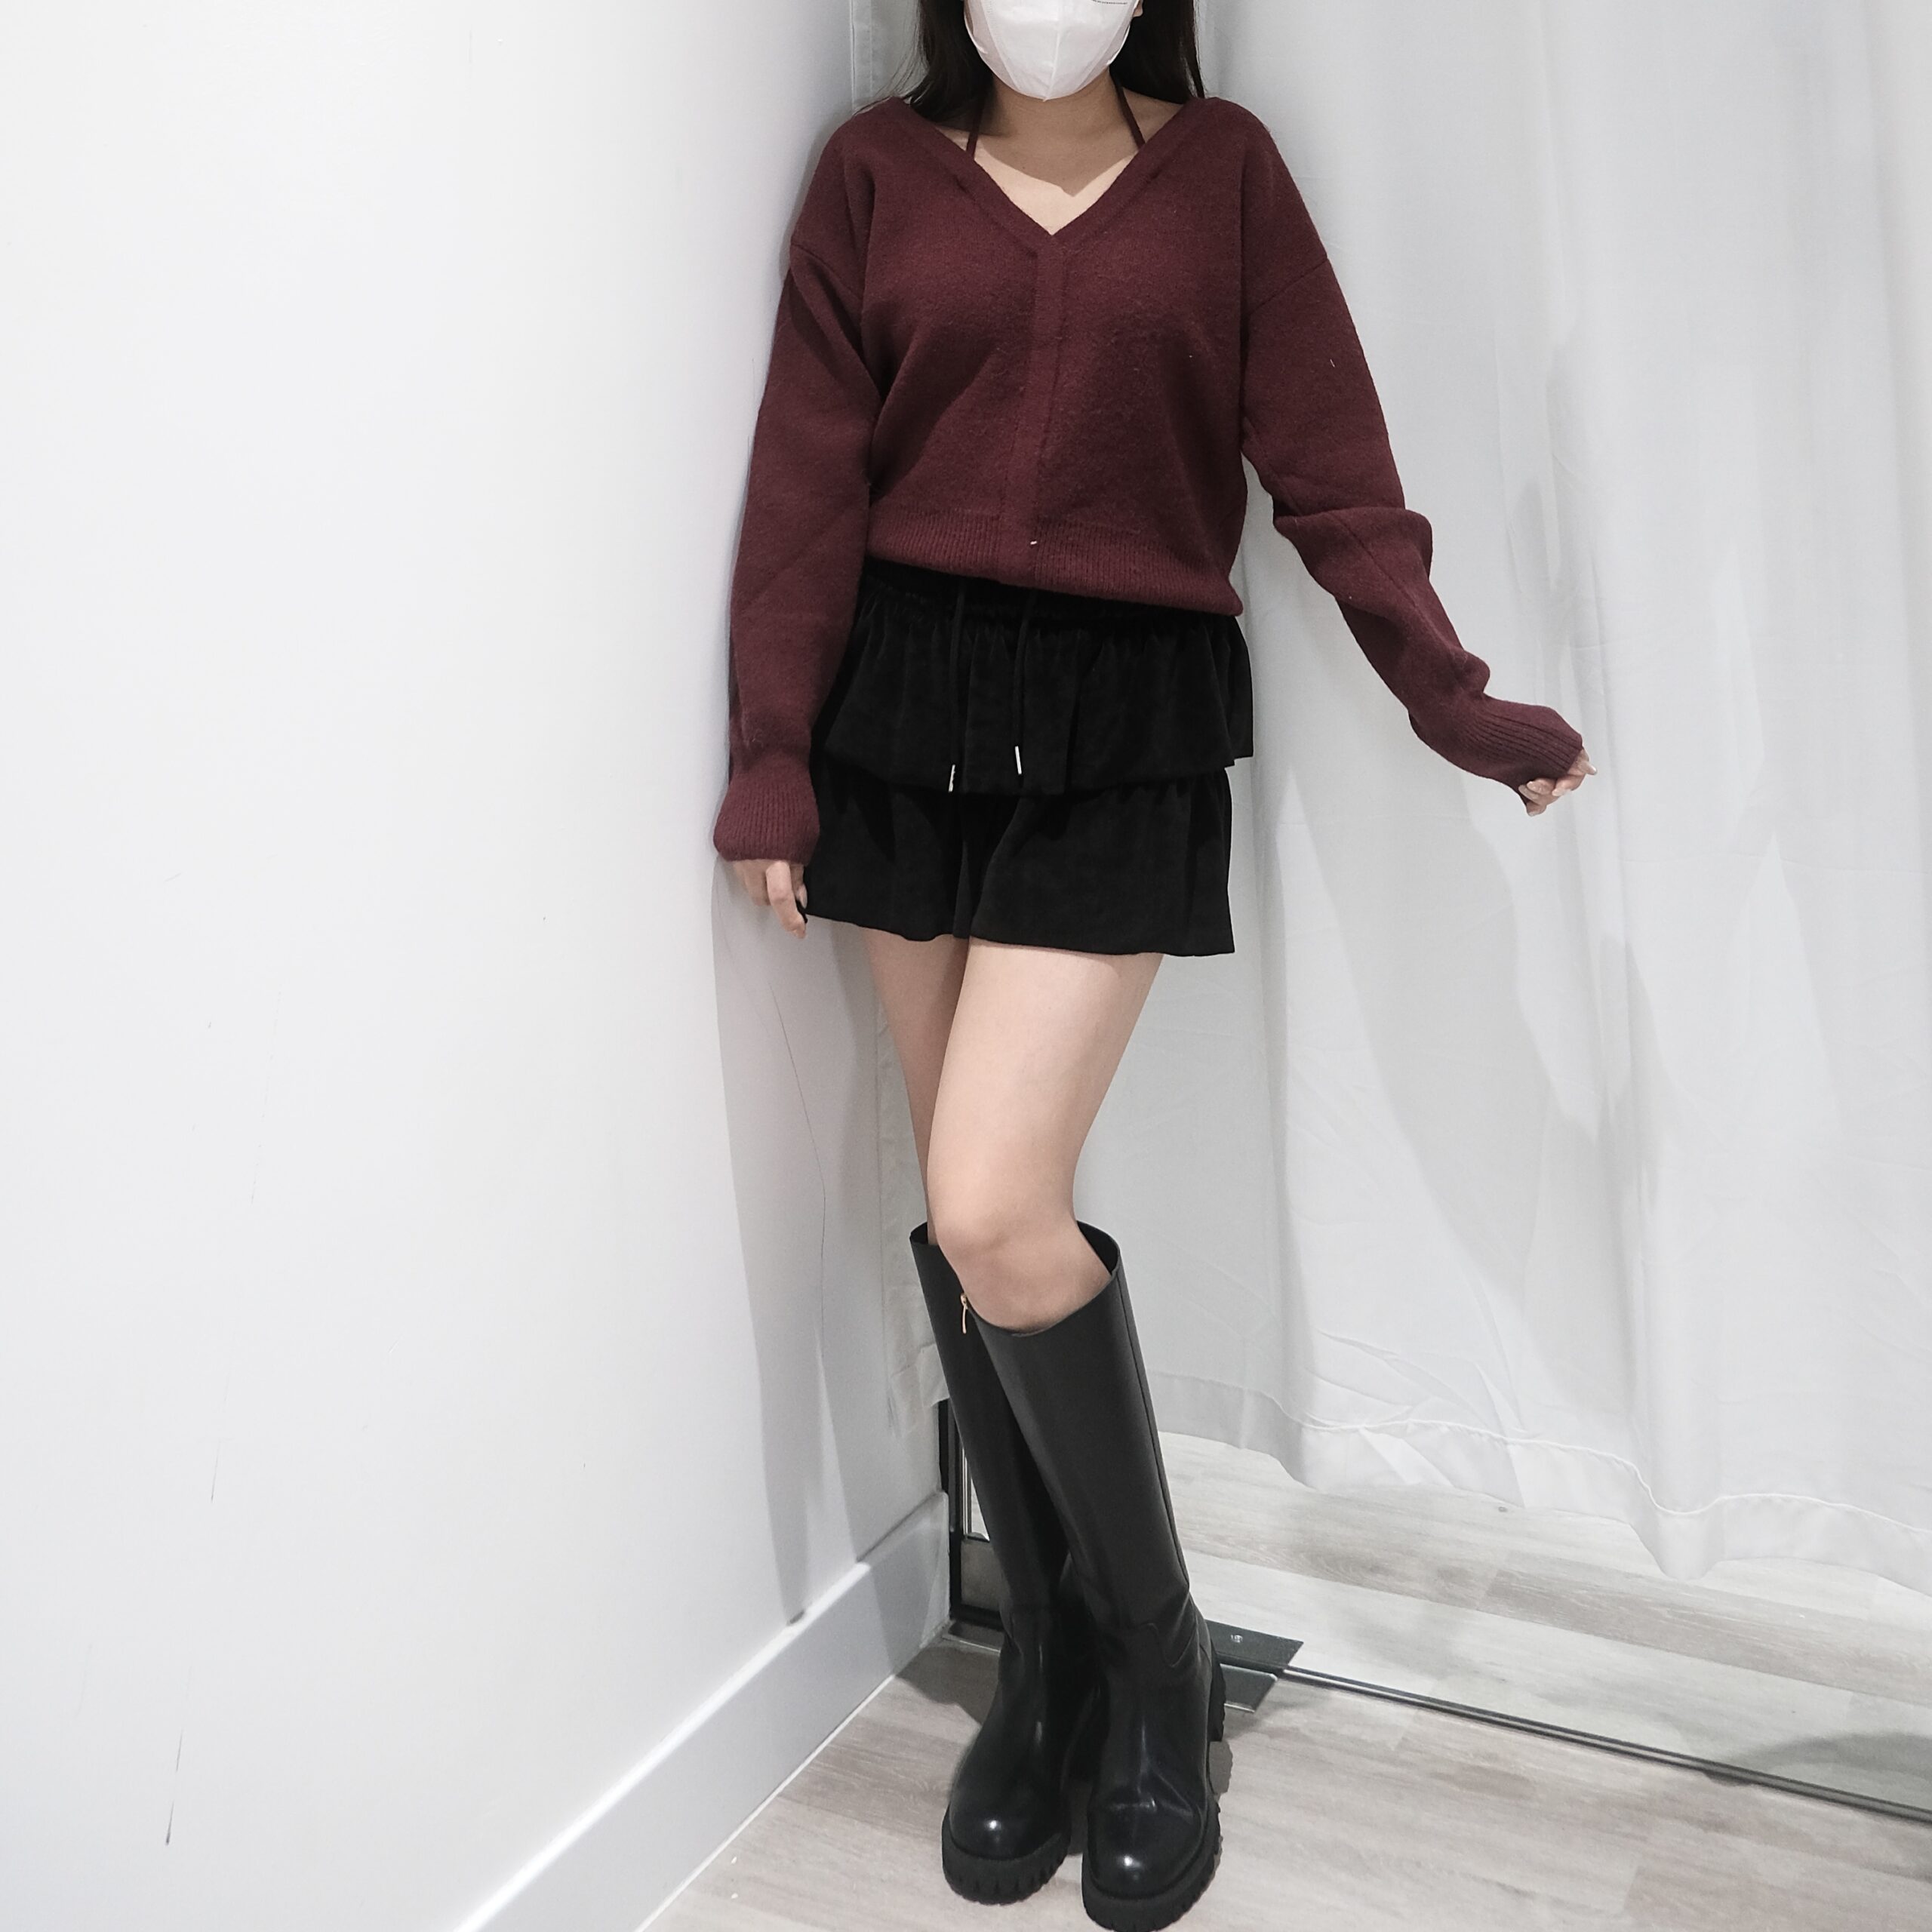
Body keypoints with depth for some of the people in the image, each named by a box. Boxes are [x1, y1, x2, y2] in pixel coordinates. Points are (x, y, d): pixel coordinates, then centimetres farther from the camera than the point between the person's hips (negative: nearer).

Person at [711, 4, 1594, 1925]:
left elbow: (1327, 464, 4)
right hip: (910, 704, 3)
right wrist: (773, 757, -2)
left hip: (1127, 723, -2)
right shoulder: (876, 170, 9)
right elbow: (807, 478, 4)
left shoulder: (1223, 169, 7)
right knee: (960, 1214, 4)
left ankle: (1155, 1662, 10)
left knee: (994, 1207, -14)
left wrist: (1453, 701, -2)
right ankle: (1047, 1658, 23)